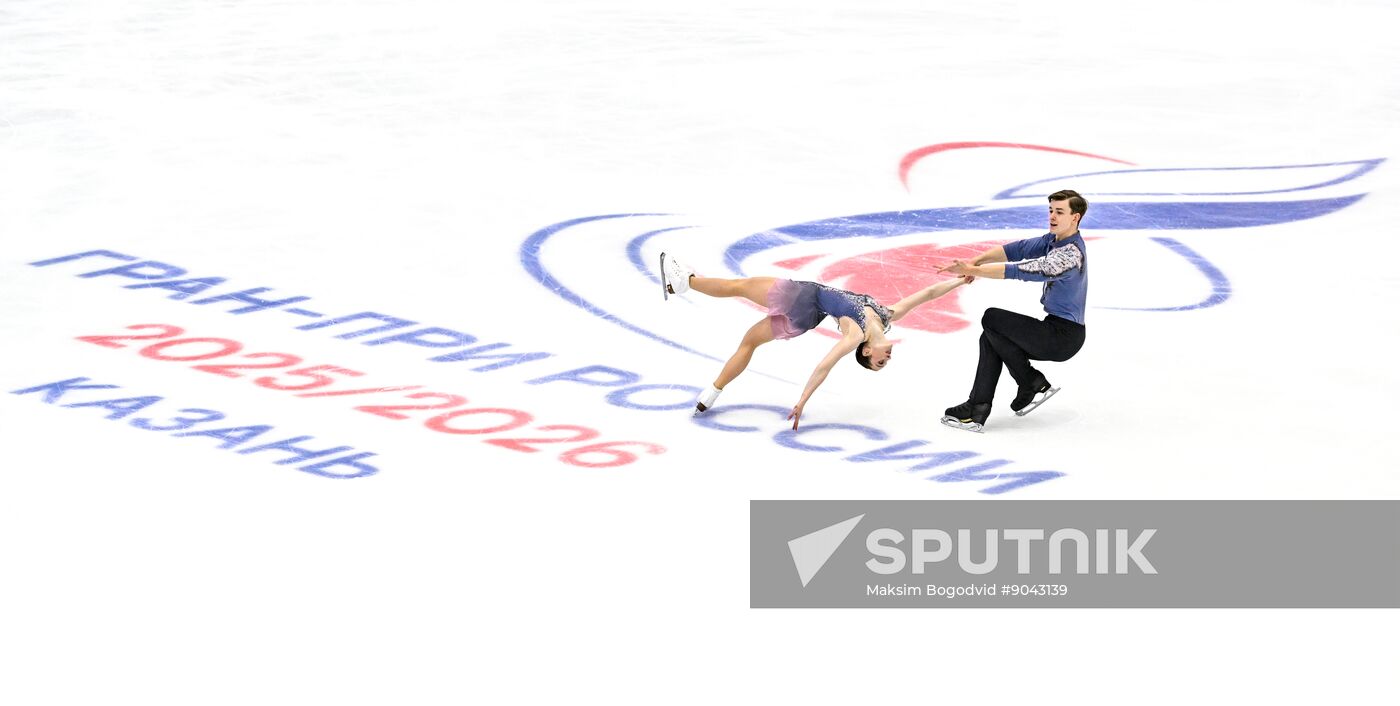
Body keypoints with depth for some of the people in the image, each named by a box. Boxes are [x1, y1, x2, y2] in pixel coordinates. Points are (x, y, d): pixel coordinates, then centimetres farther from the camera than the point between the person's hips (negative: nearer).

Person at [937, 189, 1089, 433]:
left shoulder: (1071, 253, -22)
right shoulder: (1054, 240, 8)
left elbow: (1023, 270, -26)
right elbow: (1019, 249, 3)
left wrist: (974, 271, -23)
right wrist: (976, 261, -10)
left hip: (1064, 336, -10)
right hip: (1055, 331, 10)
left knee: (992, 319, -10)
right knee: (991, 337, 5)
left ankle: (1033, 386, 0)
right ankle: (976, 412, 0)